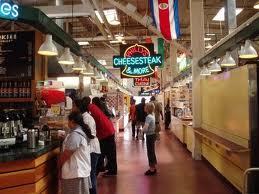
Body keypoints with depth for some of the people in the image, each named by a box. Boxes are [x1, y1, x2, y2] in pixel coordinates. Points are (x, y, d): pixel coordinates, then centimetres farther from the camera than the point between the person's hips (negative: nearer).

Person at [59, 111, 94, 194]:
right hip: (82, 170, 10)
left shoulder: (75, 134, -22)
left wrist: (59, 164, -3)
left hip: (75, 173, -10)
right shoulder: (82, 132, 9)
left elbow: (66, 153, -19)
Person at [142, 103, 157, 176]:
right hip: (152, 135, 9)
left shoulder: (148, 117, -22)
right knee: (152, 152, 18)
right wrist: (145, 129, 7)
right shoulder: (152, 116, 7)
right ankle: (153, 167, 30)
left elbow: (145, 129, -29)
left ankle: (152, 169, 13)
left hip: (149, 136, -9)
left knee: (150, 152, 2)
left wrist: (142, 129, -9)